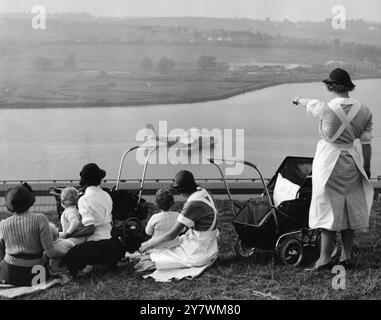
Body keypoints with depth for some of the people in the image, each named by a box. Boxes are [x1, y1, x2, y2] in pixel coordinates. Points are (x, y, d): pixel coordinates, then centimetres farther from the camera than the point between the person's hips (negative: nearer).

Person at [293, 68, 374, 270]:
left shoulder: (326, 109, -15)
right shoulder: (364, 111, -2)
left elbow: (311, 105, 8)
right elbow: (366, 143, 2)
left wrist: (299, 100, 32)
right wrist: (366, 168, 12)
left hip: (330, 162, -4)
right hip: (353, 162, 4)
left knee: (329, 208, 2)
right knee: (351, 207, 13)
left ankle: (325, 257, 4)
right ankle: (347, 255, 21)